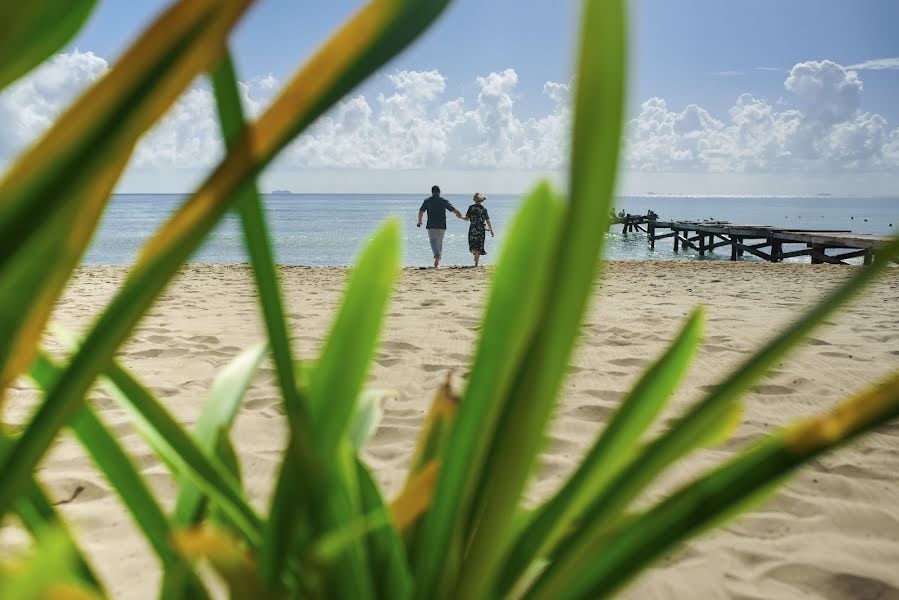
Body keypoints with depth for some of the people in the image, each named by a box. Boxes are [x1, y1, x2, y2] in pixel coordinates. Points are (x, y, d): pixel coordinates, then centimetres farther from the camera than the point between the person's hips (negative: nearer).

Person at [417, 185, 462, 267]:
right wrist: (459, 215, 24)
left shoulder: (427, 201, 1)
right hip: (442, 226, 2)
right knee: (440, 243, 13)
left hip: (431, 226, -2)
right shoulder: (444, 201, 3)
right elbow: (454, 210, 3)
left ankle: (437, 255, -32)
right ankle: (437, 261, 14)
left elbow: (421, 212, -4)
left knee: (433, 241, -5)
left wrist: (419, 222, 11)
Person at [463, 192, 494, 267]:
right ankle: (476, 263, 11)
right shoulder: (484, 209, -3)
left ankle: (475, 254, -22)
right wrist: (491, 231, 2)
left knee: (472, 245, 8)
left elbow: (467, 218, -1)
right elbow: (488, 221, -4)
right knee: (479, 246, 9)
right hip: (481, 230, 0)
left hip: (472, 229, 0)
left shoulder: (471, 207, -2)